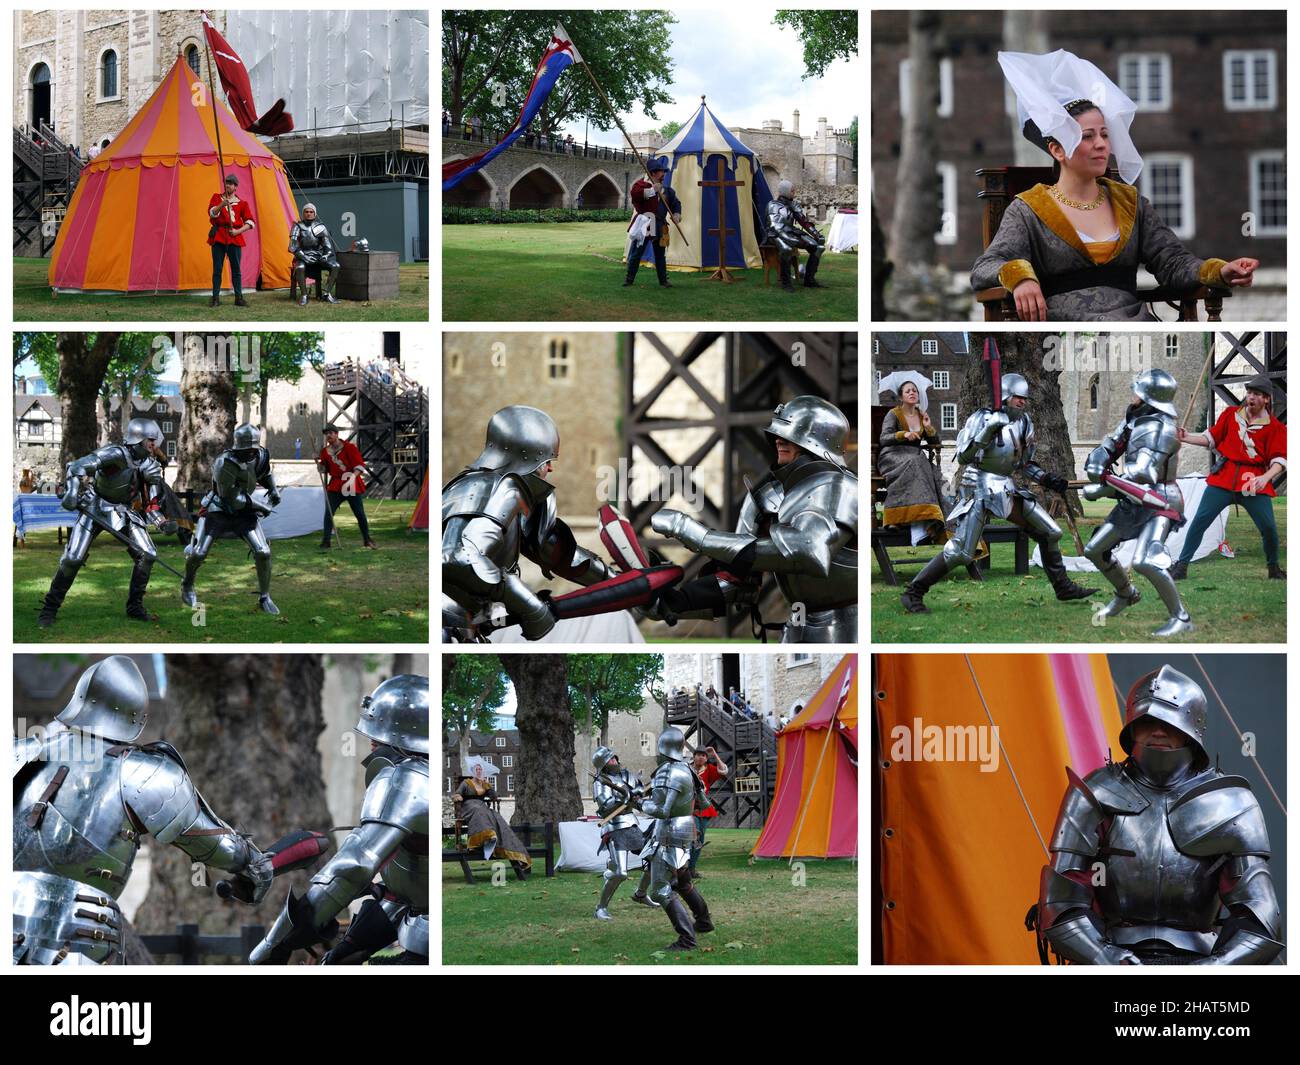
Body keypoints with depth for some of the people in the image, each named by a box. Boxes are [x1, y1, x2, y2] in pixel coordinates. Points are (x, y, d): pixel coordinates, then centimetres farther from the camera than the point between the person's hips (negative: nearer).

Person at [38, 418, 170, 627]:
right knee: (73, 559, -12)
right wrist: (72, 490, -46)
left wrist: (161, 522, -11)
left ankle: (135, 607, 9)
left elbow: (150, 504, 5)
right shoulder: (117, 454, -24)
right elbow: (78, 466, -32)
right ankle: (49, 609, 1)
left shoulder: (150, 466, -4)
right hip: (95, 507, -6)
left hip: (125, 511, 6)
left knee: (148, 555, -6)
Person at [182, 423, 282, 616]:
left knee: (263, 553, -9)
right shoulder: (224, 464, -29)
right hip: (217, 510, -4)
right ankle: (187, 584, 26)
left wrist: (273, 488, -4)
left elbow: (265, 473, 15)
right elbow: (232, 498, -27)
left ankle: (264, 598, 8)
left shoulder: (261, 456, -10)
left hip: (243, 511, 4)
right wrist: (259, 506, -23)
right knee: (198, 553, -7)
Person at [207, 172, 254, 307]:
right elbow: (212, 213, -7)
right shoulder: (217, 197, 10)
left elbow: (250, 222, 5)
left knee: (236, 269, 1)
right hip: (218, 236, 0)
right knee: (217, 268, 0)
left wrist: (238, 231, -10)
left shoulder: (241, 203, 10)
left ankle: (239, 297, 7)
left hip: (234, 238, 0)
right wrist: (222, 204, -25)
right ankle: (215, 298, 4)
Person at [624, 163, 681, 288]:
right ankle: (629, 278, 8)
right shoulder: (641, 183, -4)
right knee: (636, 252, -2)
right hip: (644, 225, -5)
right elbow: (634, 194, -24)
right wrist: (652, 190, -23)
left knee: (660, 255, 9)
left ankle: (663, 281, 15)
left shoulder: (665, 189, 14)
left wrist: (676, 214, 0)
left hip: (659, 226, 5)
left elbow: (675, 203, 19)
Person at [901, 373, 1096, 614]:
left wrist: (1046, 479, 5)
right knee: (960, 553, -14)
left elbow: (1024, 464, 19)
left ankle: (1063, 587, 23)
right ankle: (913, 592, -7)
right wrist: (988, 432, -28)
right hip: (979, 488, -7)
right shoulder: (983, 419, -12)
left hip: (1007, 489, 7)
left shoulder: (1024, 423, 9)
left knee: (1049, 533, 8)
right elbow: (963, 457, -19)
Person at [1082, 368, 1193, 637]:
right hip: (1134, 501, 9)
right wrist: (1097, 466, -14)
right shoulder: (1133, 418, 3)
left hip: (1159, 503, -9)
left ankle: (1181, 618, -17)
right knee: (1094, 551, 16)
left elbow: (1141, 475, -28)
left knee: (1144, 561, -28)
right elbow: (1107, 448, 10)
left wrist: (1100, 490, -22)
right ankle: (1126, 594, 40)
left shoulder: (1162, 430, -24)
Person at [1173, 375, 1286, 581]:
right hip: (1223, 478, 2)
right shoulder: (1231, 414, 10)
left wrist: (1265, 478, -23)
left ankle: (1274, 567, 17)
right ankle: (1181, 566, -1)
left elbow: (1279, 460, -5)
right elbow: (1212, 438, 16)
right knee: (1200, 520, -7)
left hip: (1255, 481, -2)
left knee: (1268, 527, -8)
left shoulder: (1275, 427, 1)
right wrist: (1187, 438, 1)